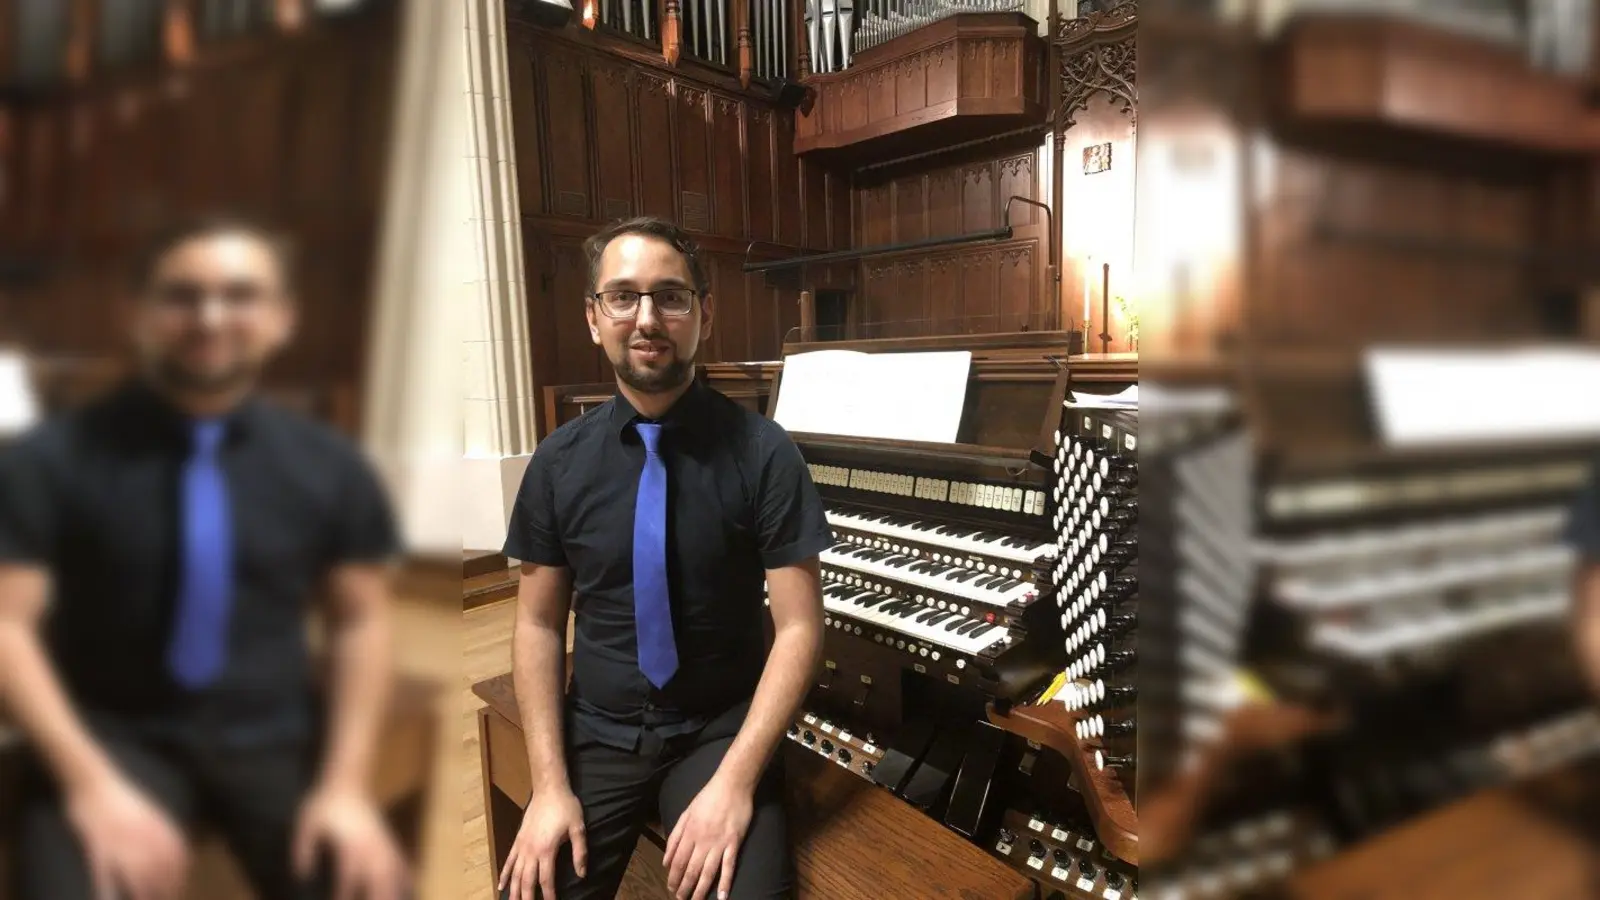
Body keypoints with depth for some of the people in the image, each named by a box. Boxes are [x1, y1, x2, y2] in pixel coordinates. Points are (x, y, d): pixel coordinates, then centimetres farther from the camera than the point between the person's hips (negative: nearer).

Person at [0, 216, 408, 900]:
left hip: (276, 738, 1)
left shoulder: (330, 468, 0)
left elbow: (361, 621, 2)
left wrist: (345, 783, -7)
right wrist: (90, 782, -17)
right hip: (112, 735, -1)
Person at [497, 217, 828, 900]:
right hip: (597, 732, 3)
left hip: (722, 731, -2)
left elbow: (799, 627, -11)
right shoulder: (558, 462, -2)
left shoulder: (763, 452, -12)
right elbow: (537, 623, 1)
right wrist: (550, 785, -7)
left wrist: (736, 779, -19)